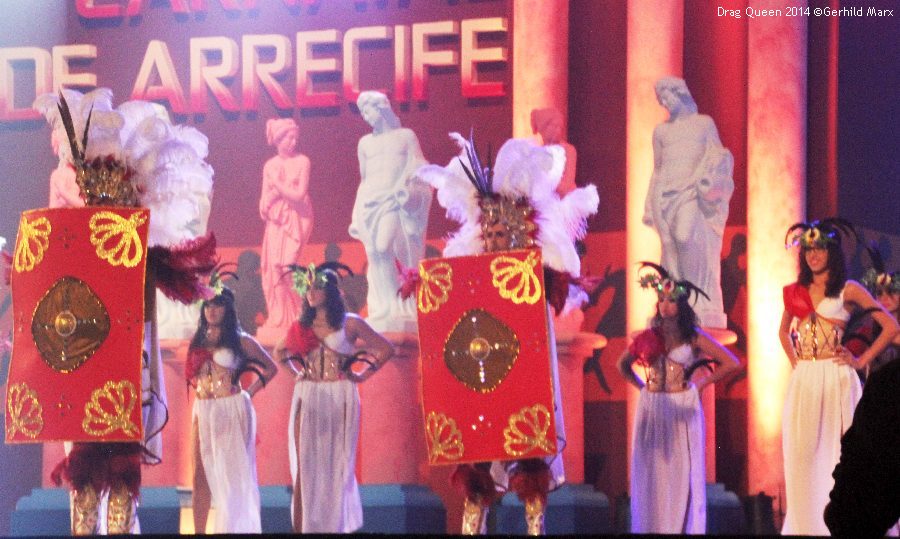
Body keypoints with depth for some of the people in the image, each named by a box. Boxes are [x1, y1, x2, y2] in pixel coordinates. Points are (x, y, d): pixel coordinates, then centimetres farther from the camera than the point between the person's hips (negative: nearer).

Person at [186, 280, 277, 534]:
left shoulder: (241, 341, 2)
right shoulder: (198, 341, 13)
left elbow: (271, 368, 8)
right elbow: (191, 374, 27)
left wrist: (250, 391, 1)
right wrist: (199, 387, 10)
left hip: (232, 408, -4)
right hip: (203, 410, 4)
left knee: (232, 471, -3)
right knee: (201, 474, -1)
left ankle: (233, 527, 0)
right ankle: (198, 530, -1)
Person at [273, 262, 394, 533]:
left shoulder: (350, 324, 1)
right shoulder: (302, 326, 10)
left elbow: (386, 349, 4)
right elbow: (279, 352, 27)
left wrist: (363, 375, 0)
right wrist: (296, 371, 12)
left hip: (340, 398, -2)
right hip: (307, 397, 3)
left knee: (337, 463, 0)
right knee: (306, 465, -2)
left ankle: (335, 524, 4)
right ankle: (305, 525, -1)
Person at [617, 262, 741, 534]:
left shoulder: (694, 338, -2)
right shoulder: (648, 337, 5)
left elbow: (732, 364, -4)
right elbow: (623, 365, 21)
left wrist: (702, 383, -4)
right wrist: (642, 386, 7)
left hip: (683, 408, -2)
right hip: (652, 409, 2)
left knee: (682, 469, -1)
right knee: (652, 470, 2)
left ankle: (683, 526, 5)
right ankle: (652, 526, 7)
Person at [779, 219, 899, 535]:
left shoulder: (848, 290, 0)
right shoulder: (795, 292, 12)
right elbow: (784, 331, 30)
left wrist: (862, 360, -5)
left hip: (837, 381, -4)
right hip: (803, 382, 4)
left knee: (836, 453, -3)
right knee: (802, 455, 2)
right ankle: (806, 525, 8)